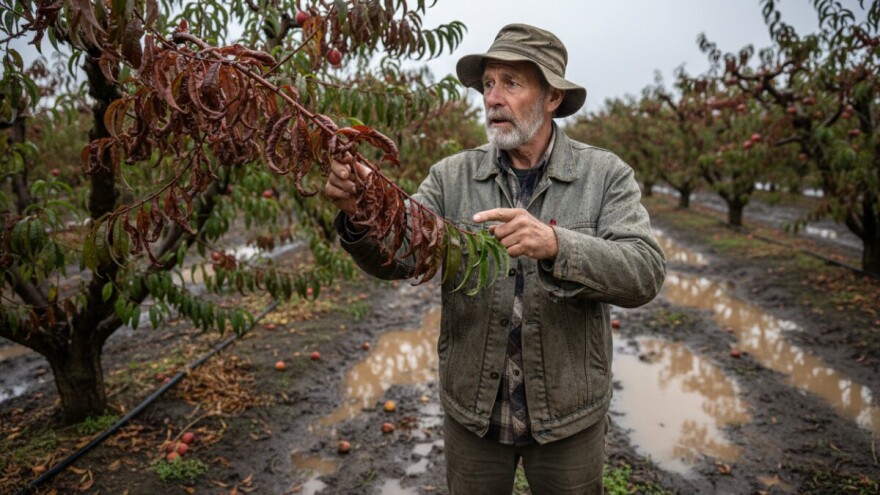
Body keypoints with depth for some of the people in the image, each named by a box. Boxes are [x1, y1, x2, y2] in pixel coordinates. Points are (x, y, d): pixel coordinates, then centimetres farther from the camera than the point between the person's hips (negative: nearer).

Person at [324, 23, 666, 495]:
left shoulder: (606, 175, -9)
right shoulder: (451, 176, -4)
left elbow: (644, 272, -19)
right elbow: (396, 255, -12)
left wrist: (555, 245, -35)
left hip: (568, 416, -1)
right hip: (472, 412, 1)